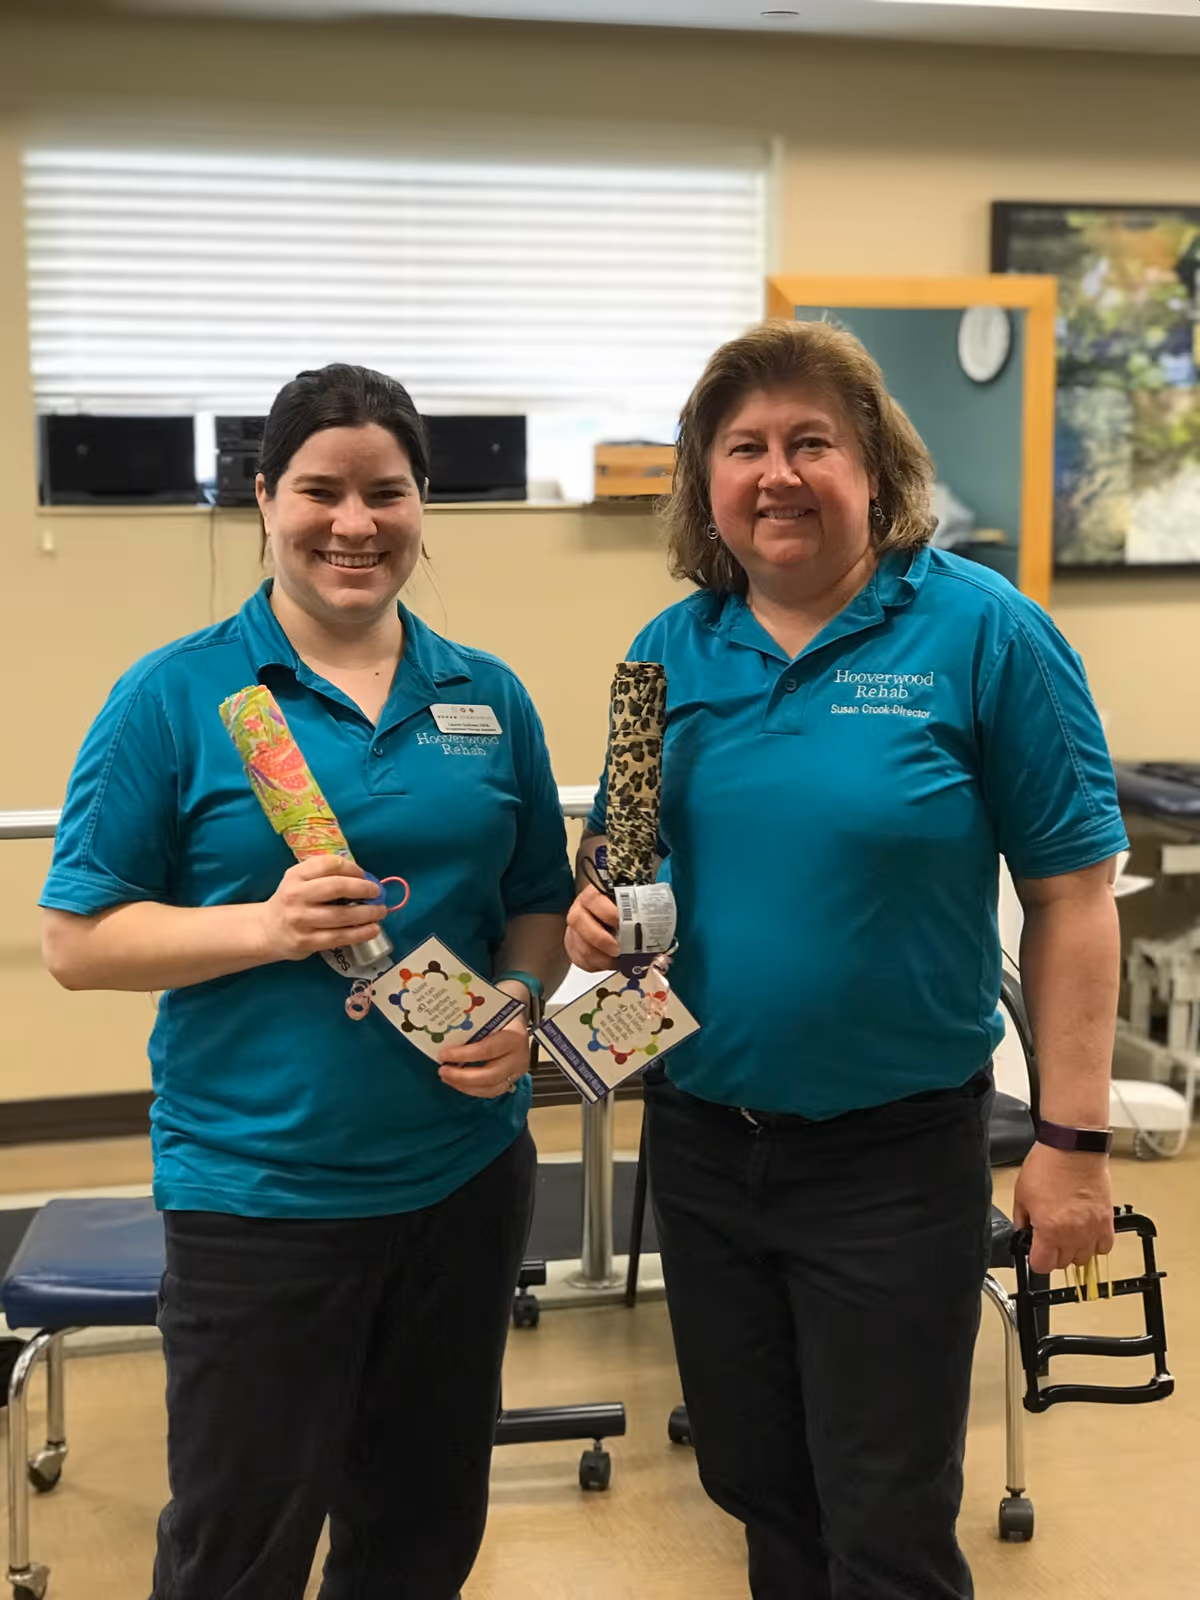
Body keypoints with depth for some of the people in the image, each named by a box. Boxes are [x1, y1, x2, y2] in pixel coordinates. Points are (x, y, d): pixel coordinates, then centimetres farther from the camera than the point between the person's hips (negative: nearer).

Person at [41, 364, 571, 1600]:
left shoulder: (488, 697, 5)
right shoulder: (173, 697, -6)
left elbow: (538, 907, 13)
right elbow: (77, 941, -7)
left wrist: (518, 1004, -8)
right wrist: (267, 926, -21)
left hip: (465, 1171, 4)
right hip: (255, 1193, -3)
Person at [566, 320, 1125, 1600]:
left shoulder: (982, 634, -12)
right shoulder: (671, 650, 2)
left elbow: (1071, 894, -10)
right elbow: (613, 840, 14)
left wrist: (1072, 1139, -12)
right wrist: (591, 907, -9)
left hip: (895, 1158, -4)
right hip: (699, 1141, 5)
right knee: (751, 1484, 21)